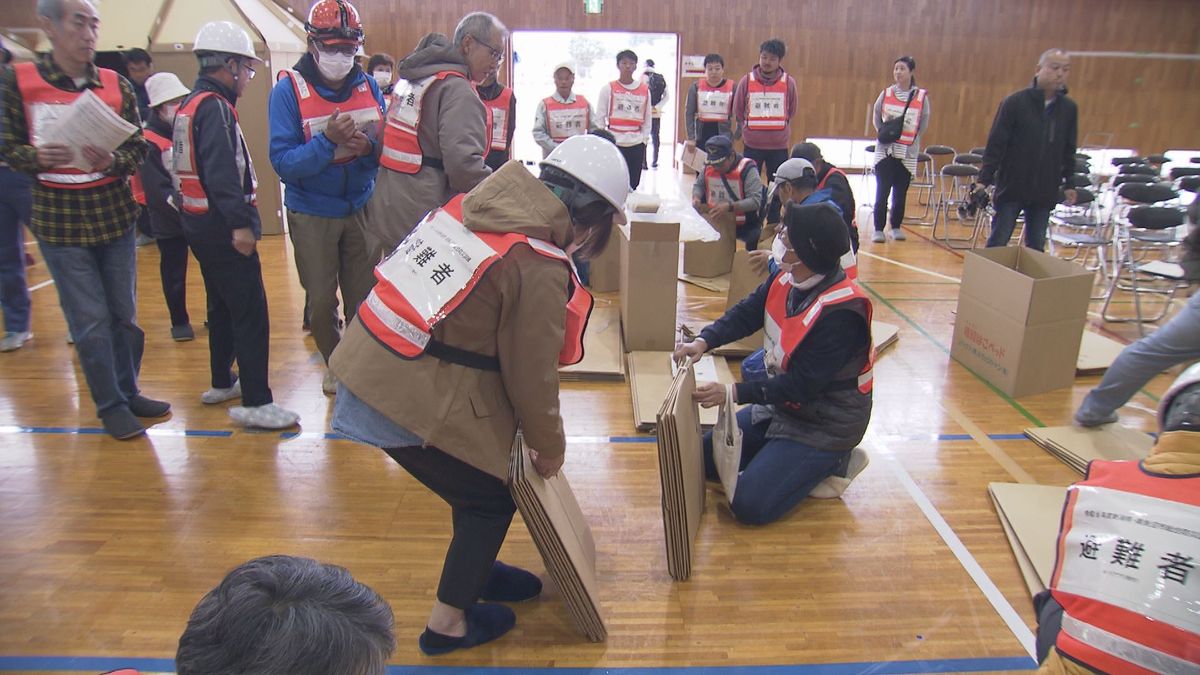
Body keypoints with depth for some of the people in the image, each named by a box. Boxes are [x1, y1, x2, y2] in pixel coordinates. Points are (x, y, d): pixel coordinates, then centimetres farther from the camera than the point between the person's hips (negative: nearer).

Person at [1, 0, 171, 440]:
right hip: (59, 221, -2)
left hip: (116, 216, 3)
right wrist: (39, 158, -22)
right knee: (90, 322, 1)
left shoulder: (116, 85, 3)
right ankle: (110, 405, 16)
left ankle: (128, 392, 28)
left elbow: (137, 148, 3)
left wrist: (111, 161, -18)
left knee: (124, 314, 10)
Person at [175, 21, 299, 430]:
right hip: (222, 228, -11)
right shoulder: (215, 107, -14)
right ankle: (255, 403, -6)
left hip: (201, 224, 11)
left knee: (223, 305, 20)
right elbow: (221, 173, -25)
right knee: (251, 313, -8)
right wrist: (240, 223, -28)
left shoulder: (191, 104, 15)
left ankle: (222, 383, 32)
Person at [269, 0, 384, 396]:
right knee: (321, 300, 9)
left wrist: (369, 147, -22)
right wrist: (328, 140, -31)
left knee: (365, 296, 7)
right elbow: (283, 163, -17)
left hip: (360, 207, 2)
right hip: (311, 213, -2)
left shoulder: (368, 86, -1)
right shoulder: (288, 89, -11)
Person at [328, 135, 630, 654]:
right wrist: (549, 446, 7)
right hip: (412, 401, -8)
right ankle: (449, 624, 30)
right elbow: (530, 374, -12)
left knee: (477, 479, 27)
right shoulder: (538, 267, -18)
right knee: (490, 499, 15)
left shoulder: (472, 205, 7)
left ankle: (477, 570, 48)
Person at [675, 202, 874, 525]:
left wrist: (733, 394, -28)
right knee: (706, 458, 10)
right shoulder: (785, 279, -8)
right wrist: (704, 341, -20)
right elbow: (746, 313, -2)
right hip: (780, 402, 8)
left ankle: (830, 462, 5)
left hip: (825, 424, -8)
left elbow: (803, 386, -28)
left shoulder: (842, 312, -31)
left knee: (749, 506, -14)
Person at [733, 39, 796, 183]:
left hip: (779, 145, 1)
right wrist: (747, 129, 11)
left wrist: (781, 130, 14)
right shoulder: (746, 81, -4)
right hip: (752, 145, -1)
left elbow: (791, 111, 11)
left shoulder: (789, 82, -2)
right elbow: (738, 110, 8)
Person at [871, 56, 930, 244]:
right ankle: (878, 229, 3)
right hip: (885, 150, 0)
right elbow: (876, 119, 12)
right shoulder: (886, 93, 3)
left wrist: (907, 137, -2)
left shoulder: (921, 97, 0)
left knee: (901, 193, 6)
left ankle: (896, 227, 20)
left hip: (907, 152, 0)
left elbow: (923, 124, 4)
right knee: (882, 192, -4)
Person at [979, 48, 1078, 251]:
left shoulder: (1069, 108, 5)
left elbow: (1068, 151, 13)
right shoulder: (1015, 103, -8)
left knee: (1036, 248, 9)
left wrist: (1068, 184, 13)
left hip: (1045, 192, 4)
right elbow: (995, 144, -9)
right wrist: (984, 180, -14)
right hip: (1011, 188, -4)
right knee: (998, 243, 1)